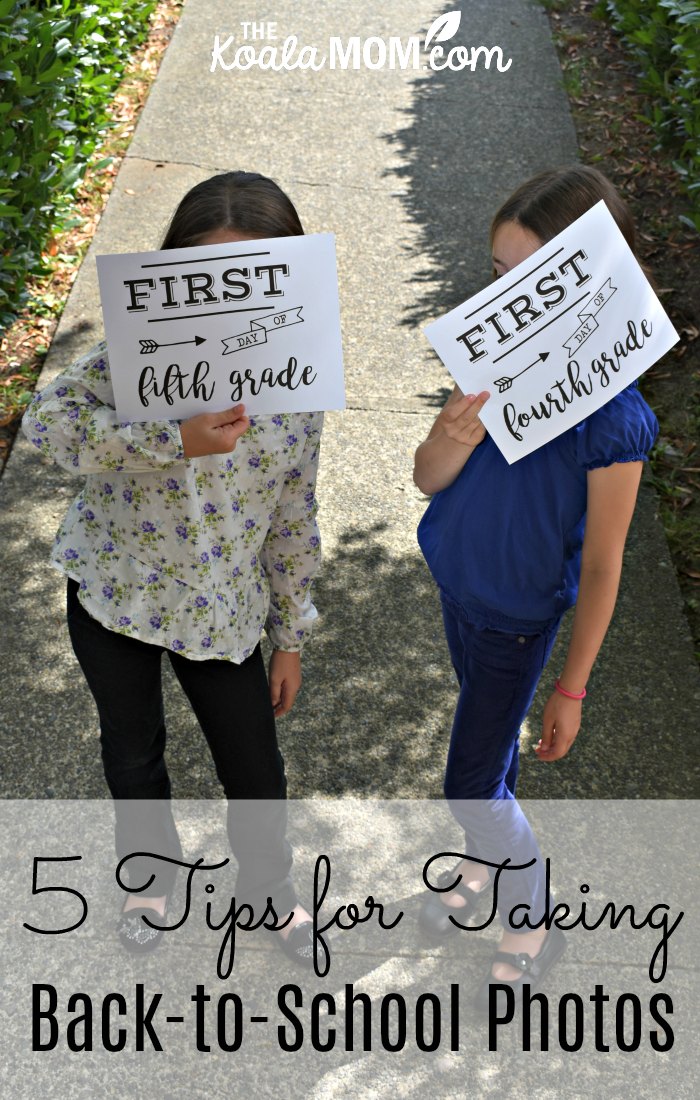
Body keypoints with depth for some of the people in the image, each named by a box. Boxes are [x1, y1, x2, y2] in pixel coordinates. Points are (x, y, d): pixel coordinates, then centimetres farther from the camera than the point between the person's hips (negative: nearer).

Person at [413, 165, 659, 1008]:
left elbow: (601, 566, -19)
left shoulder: (612, 420, -29)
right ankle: (485, 856, 54)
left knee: (471, 785, 6)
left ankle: (534, 926, 33)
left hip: (521, 616, -5)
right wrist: (453, 440, -31)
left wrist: (571, 688, -10)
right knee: (490, 738, 27)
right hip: (459, 581, 5)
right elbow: (426, 482, -7)